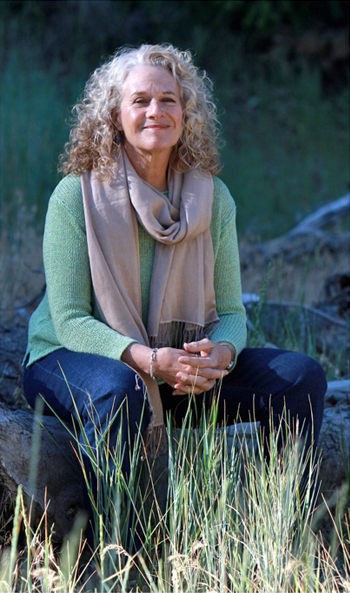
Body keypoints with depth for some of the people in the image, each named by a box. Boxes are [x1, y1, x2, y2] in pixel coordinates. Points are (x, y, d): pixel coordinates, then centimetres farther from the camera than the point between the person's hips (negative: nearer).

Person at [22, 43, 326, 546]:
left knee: (301, 376, -12)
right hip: (68, 360, -5)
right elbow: (70, 319, -16)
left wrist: (219, 352, -24)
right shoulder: (77, 195, -12)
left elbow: (231, 310, 1)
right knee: (118, 391, -40)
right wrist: (147, 358, -33)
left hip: (180, 368, 5)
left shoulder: (213, 198, 0)